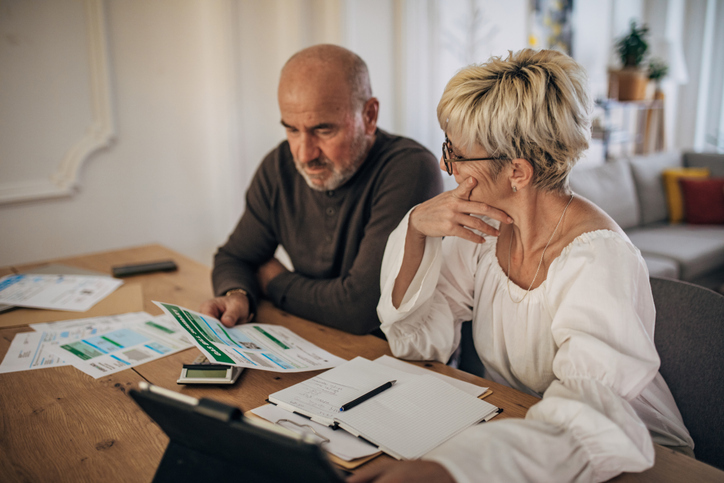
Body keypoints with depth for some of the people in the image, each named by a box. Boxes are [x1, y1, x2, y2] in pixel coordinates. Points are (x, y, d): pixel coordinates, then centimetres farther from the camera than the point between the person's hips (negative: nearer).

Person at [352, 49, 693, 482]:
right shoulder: (486, 226, -5)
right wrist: (415, 230, -16)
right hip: (511, 427, 5)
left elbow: (594, 422, -36)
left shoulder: (597, 260, -24)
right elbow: (417, 338, -3)